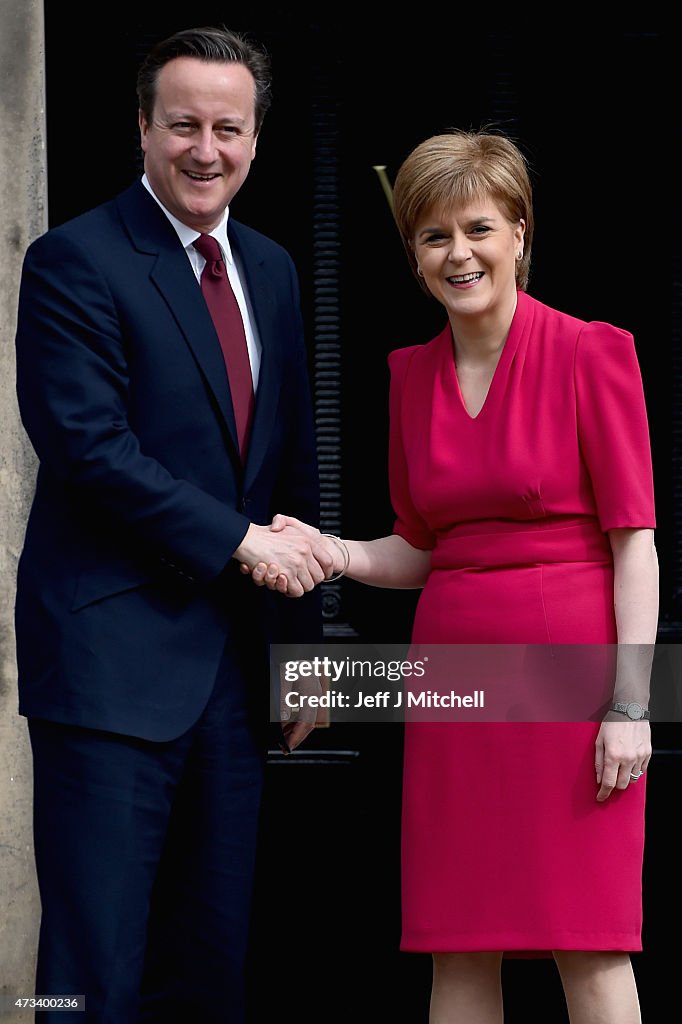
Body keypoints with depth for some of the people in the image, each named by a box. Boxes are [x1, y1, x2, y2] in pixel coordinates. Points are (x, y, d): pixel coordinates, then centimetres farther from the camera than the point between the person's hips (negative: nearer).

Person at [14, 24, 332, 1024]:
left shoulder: (271, 269, 15)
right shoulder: (74, 260, -6)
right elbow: (90, 447, -16)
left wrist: (307, 641, 16)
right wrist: (240, 540, -16)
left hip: (235, 665, 7)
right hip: (114, 660, -7)